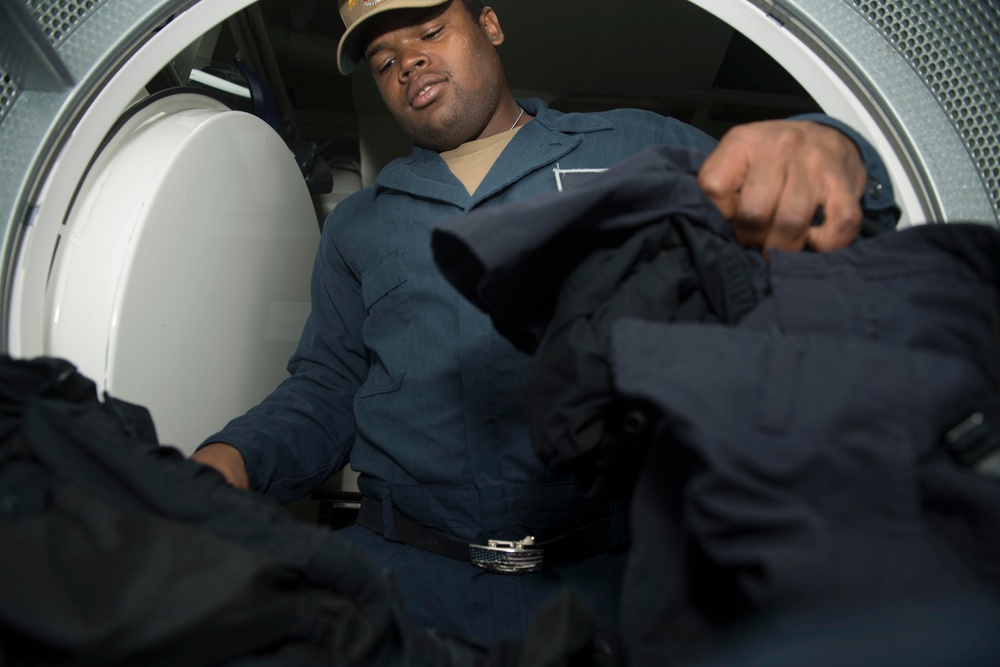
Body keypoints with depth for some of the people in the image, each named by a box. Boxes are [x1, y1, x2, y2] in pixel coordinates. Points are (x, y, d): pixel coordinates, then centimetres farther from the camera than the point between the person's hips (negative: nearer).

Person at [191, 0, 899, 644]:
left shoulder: (637, 147, 14)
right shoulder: (357, 225, 22)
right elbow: (325, 387, 20)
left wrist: (826, 151, -15)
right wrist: (234, 459, -3)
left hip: (621, 566, -1)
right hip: (404, 567, 3)